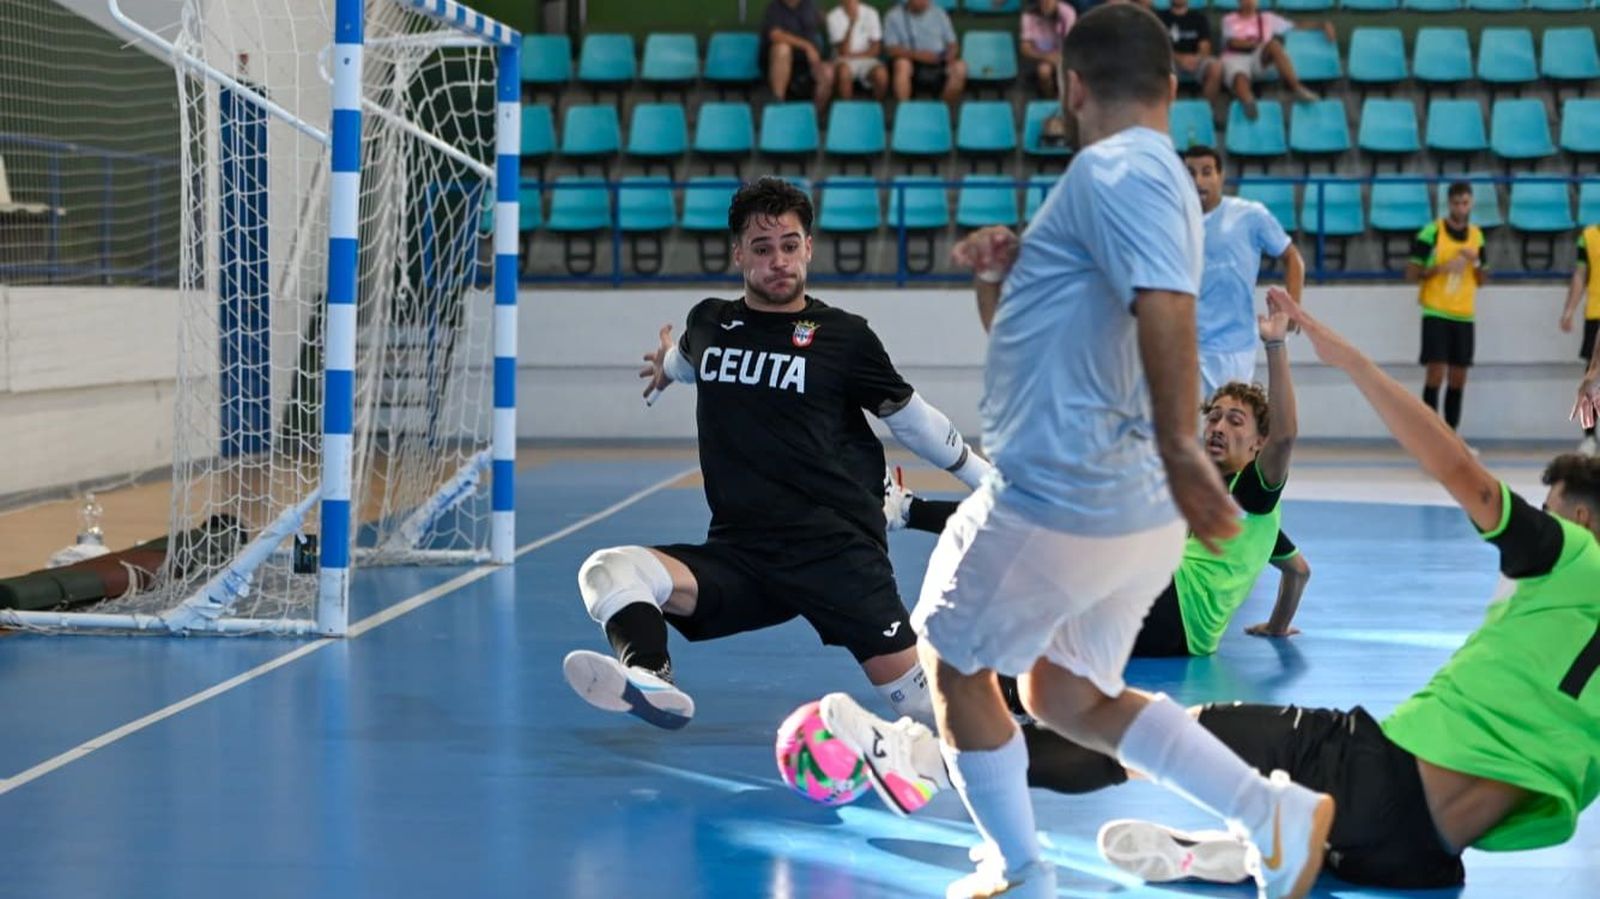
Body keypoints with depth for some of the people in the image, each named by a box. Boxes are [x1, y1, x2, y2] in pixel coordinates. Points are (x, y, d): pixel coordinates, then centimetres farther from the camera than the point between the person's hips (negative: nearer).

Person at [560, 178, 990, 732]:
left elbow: (913, 419, 11)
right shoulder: (707, 323, 11)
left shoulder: (844, 336, 0)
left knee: (928, 704, -12)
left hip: (836, 554, -3)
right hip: (738, 555, 3)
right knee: (607, 572, -22)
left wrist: (992, 481, 14)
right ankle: (650, 681, -48)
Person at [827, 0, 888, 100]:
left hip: (866, 59, 2)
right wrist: (851, 23, -25)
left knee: (881, 74, -30)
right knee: (844, 70, -36)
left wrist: (854, 55, -14)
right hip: (844, 61, -2)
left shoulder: (870, 13, -3)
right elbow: (843, 52, -17)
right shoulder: (834, 16, -9)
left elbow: (876, 49, 0)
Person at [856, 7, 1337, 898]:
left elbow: (1166, 305, -32)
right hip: (1131, 506, 9)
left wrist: (1179, 446, -38)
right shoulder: (1153, 179, 17)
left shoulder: (1114, 169, -14)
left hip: (1057, 498, -9)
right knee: (1069, 697, 20)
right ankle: (1278, 815, 10)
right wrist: (1000, 287, 22)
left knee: (955, 666, 13)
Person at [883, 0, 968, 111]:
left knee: (960, 67, -27)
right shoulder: (894, 16, 2)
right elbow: (893, 50, -8)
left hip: (938, 62, 3)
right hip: (912, 62, -3)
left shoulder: (939, 14, 12)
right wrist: (917, 54, -23)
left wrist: (951, 54, -13)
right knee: (902, 64, -36)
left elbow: (952, 44, 11)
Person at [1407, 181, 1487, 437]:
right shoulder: (1431, 232, -6)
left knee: (1458, 378, 6)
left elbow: (1481, 280, 16)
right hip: (1436, 312, -5)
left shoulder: (1477, 235, 10)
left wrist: (1476, 262, -5)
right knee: (1436, 372, -11)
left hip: (1463, 315, 5)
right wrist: (1442, 267, -19)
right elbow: (1411, 273, -6)